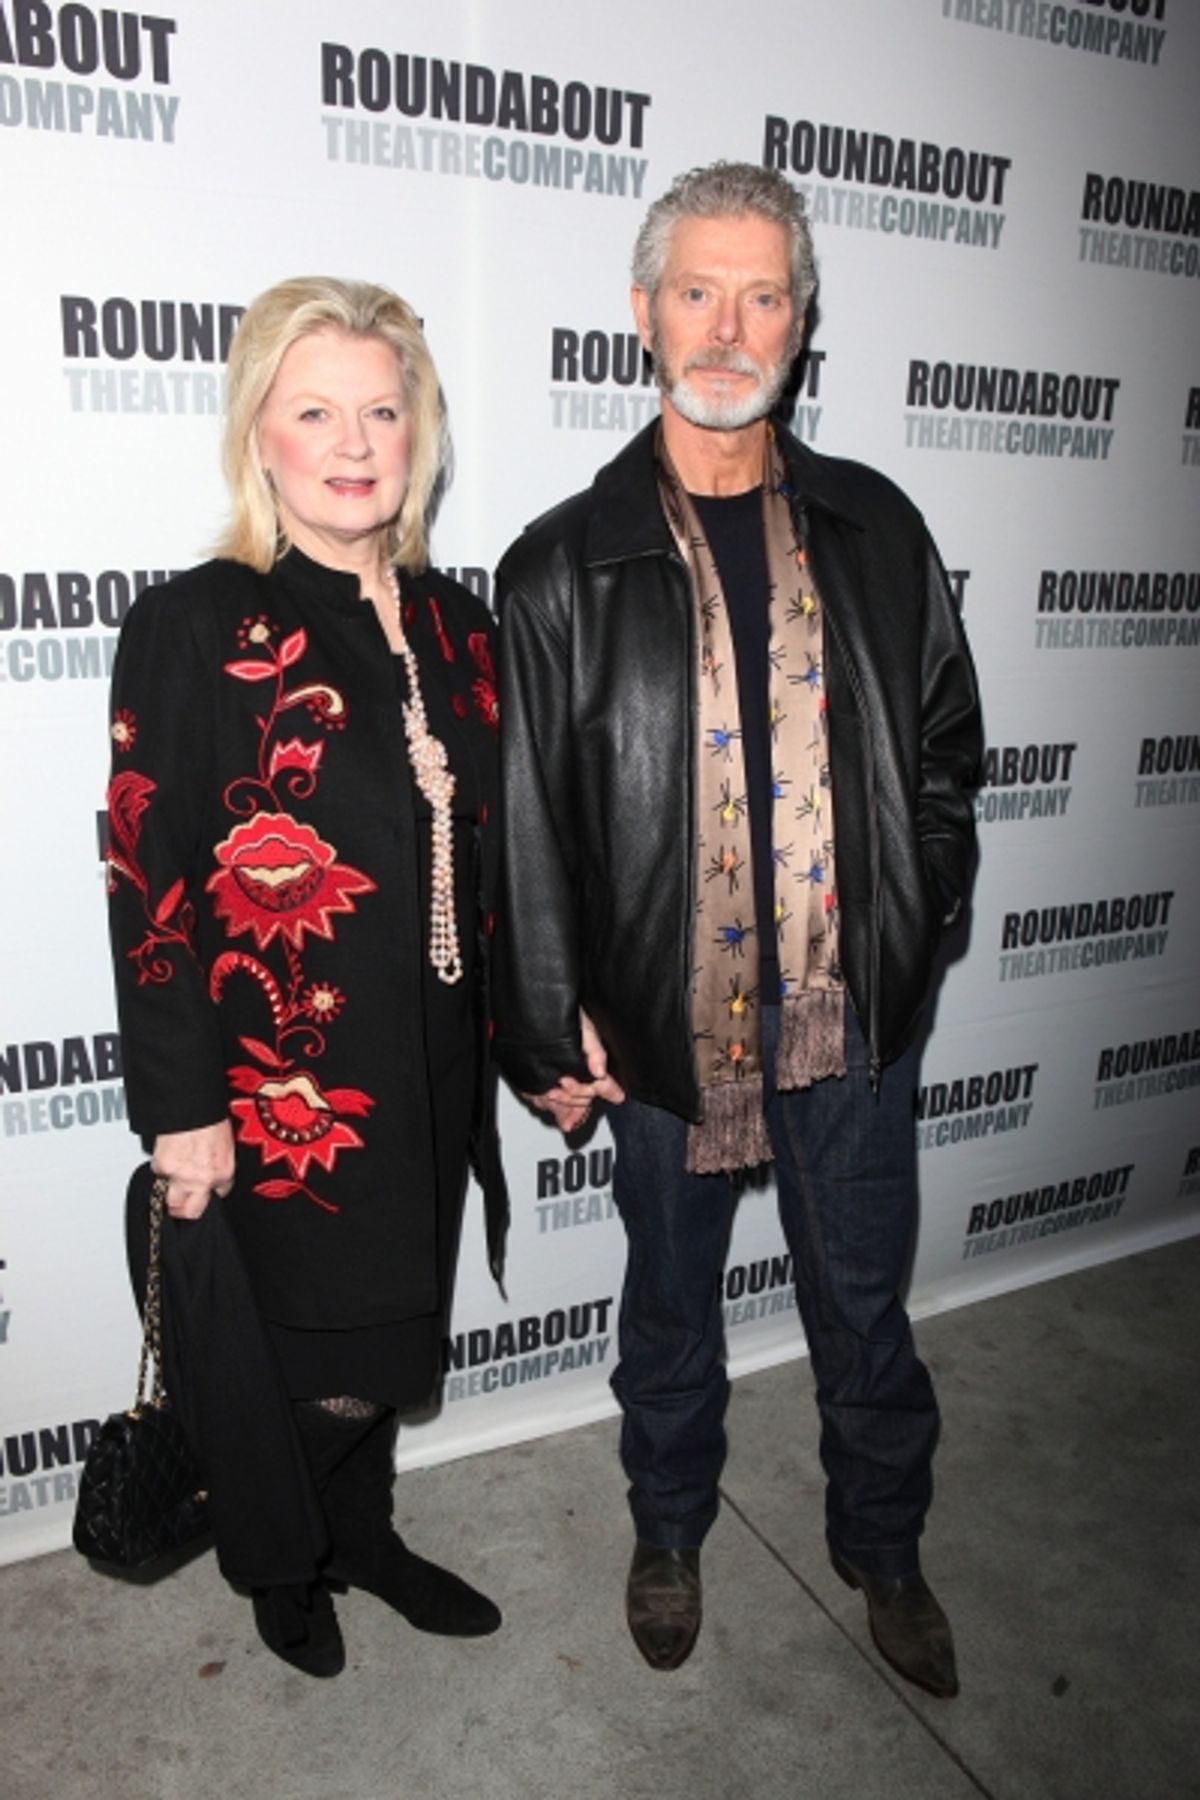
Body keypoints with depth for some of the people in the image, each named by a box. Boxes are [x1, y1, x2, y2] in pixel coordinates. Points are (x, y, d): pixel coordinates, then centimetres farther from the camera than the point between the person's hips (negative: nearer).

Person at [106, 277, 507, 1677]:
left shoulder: (451, 624, 6)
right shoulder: (195, 627, -11)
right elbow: (145, 882, -12)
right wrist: (180, 1111, -13)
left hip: (428, 1070, 5)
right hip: (277, 1080, -5)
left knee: (388, 1331, 21)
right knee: (302, 1365, 11)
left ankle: (363, 1536, 49)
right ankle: (279, 1566, 44)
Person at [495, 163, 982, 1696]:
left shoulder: (875, 531, 3)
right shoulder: (564, 568, -5)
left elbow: (943, 735, 11)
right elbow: (522, 822, -5)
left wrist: (913, 909, 1)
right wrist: (549, 1028, -6)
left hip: (853, 1004, 2)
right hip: (668, 1009, -1)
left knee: (864, 1298, 19)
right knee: (672, 1296, 19)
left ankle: (881, 1547, 46)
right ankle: (669, 1533, 47)